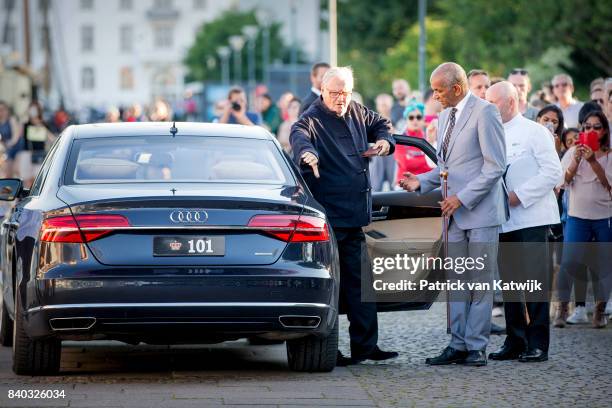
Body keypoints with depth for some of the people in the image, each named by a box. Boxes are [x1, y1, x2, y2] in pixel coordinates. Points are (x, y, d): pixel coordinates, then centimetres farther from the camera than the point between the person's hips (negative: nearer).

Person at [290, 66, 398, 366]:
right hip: (327, 216, -8)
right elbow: (299, 135, -35)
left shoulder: (356, 113, 12)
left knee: (360, 282, 11)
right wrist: (307, 152, -59)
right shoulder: (312, 120, -12)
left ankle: (365, 345, 18)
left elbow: (380, 124, 32)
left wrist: (384, 139, 8)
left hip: (354, 216, 8)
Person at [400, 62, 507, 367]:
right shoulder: (445, 116, 16)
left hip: (481, 212, -8)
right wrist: (421, 182, 6)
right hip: (455, 214, 8)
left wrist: (463, 198, -16)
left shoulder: (484, 113, -10)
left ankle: (476, 347, 1)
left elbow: (495, 166, -14)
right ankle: (458, 345, 11)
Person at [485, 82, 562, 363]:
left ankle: (537, 344, -4)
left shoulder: (535, 132, -3)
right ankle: (515, 342, 12)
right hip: (504, 221, 6)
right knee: (509, 282, 6)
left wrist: (519, 196, -15)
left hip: (531, 217, -6)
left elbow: (553, 172, -10)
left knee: (534, 282, -7)